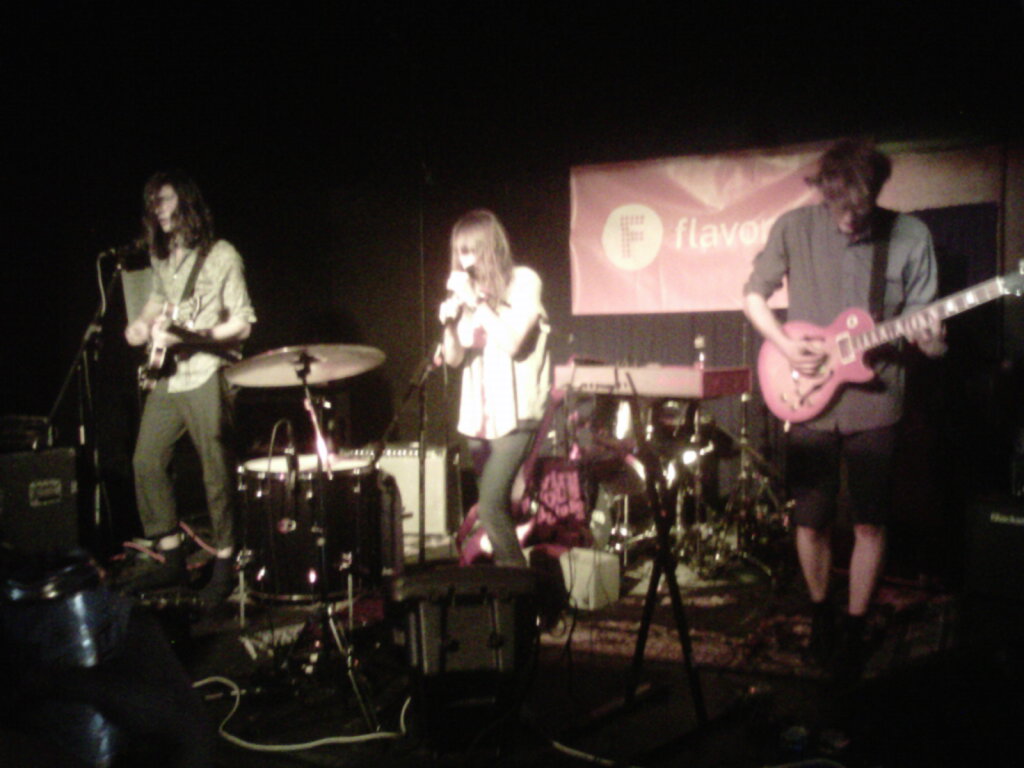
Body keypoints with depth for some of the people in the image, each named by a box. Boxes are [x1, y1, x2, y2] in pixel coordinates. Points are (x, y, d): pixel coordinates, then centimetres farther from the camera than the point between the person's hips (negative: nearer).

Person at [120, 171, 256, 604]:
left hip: (206, 376, -7)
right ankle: (170, 558, 17)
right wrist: (144, 323, 10)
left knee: (216, 471, -4)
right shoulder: (161, 258, 16)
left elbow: (242, 325, -8)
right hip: (166, 375, 7)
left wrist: (191, 336, -20)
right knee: (146, 461, 5)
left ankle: (224, 565, 9)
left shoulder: (220, 256, -5)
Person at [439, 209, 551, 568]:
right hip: (478, 415, 6)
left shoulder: (523, 282, -5)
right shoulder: (467, 290, 11)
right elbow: (454, 358, 11)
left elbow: (512, 343, -17)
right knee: (494, 507, 11)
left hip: (514, 414, -6)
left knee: (490, 506, -17)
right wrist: (449, 323, -8)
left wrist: (476, 302, -15)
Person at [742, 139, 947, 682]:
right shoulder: (794, 228, -5)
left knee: (870, 523, 5)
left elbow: (921, 317, 0)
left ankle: (854, 629, 23)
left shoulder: (910, 236, -5)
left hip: (874, 401, 0)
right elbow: (753, 295, 5)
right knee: (812, 521, 8)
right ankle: (820, 613, 32)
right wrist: (784, 344, -10)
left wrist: (930, 341, -23)